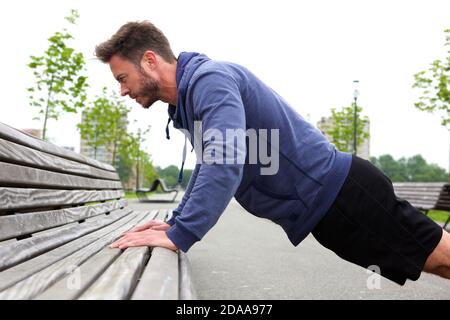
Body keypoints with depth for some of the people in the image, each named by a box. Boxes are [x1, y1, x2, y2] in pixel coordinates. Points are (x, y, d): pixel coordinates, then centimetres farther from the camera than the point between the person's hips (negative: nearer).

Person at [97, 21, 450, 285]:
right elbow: (208, 167, 22)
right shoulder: (186, 100, 11)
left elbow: (226, 164, -33)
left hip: (340, 190, -9)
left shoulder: (209, 78, -20)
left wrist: (179, 236, -31)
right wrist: (174, 222, 15)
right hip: (321, 209, 9)